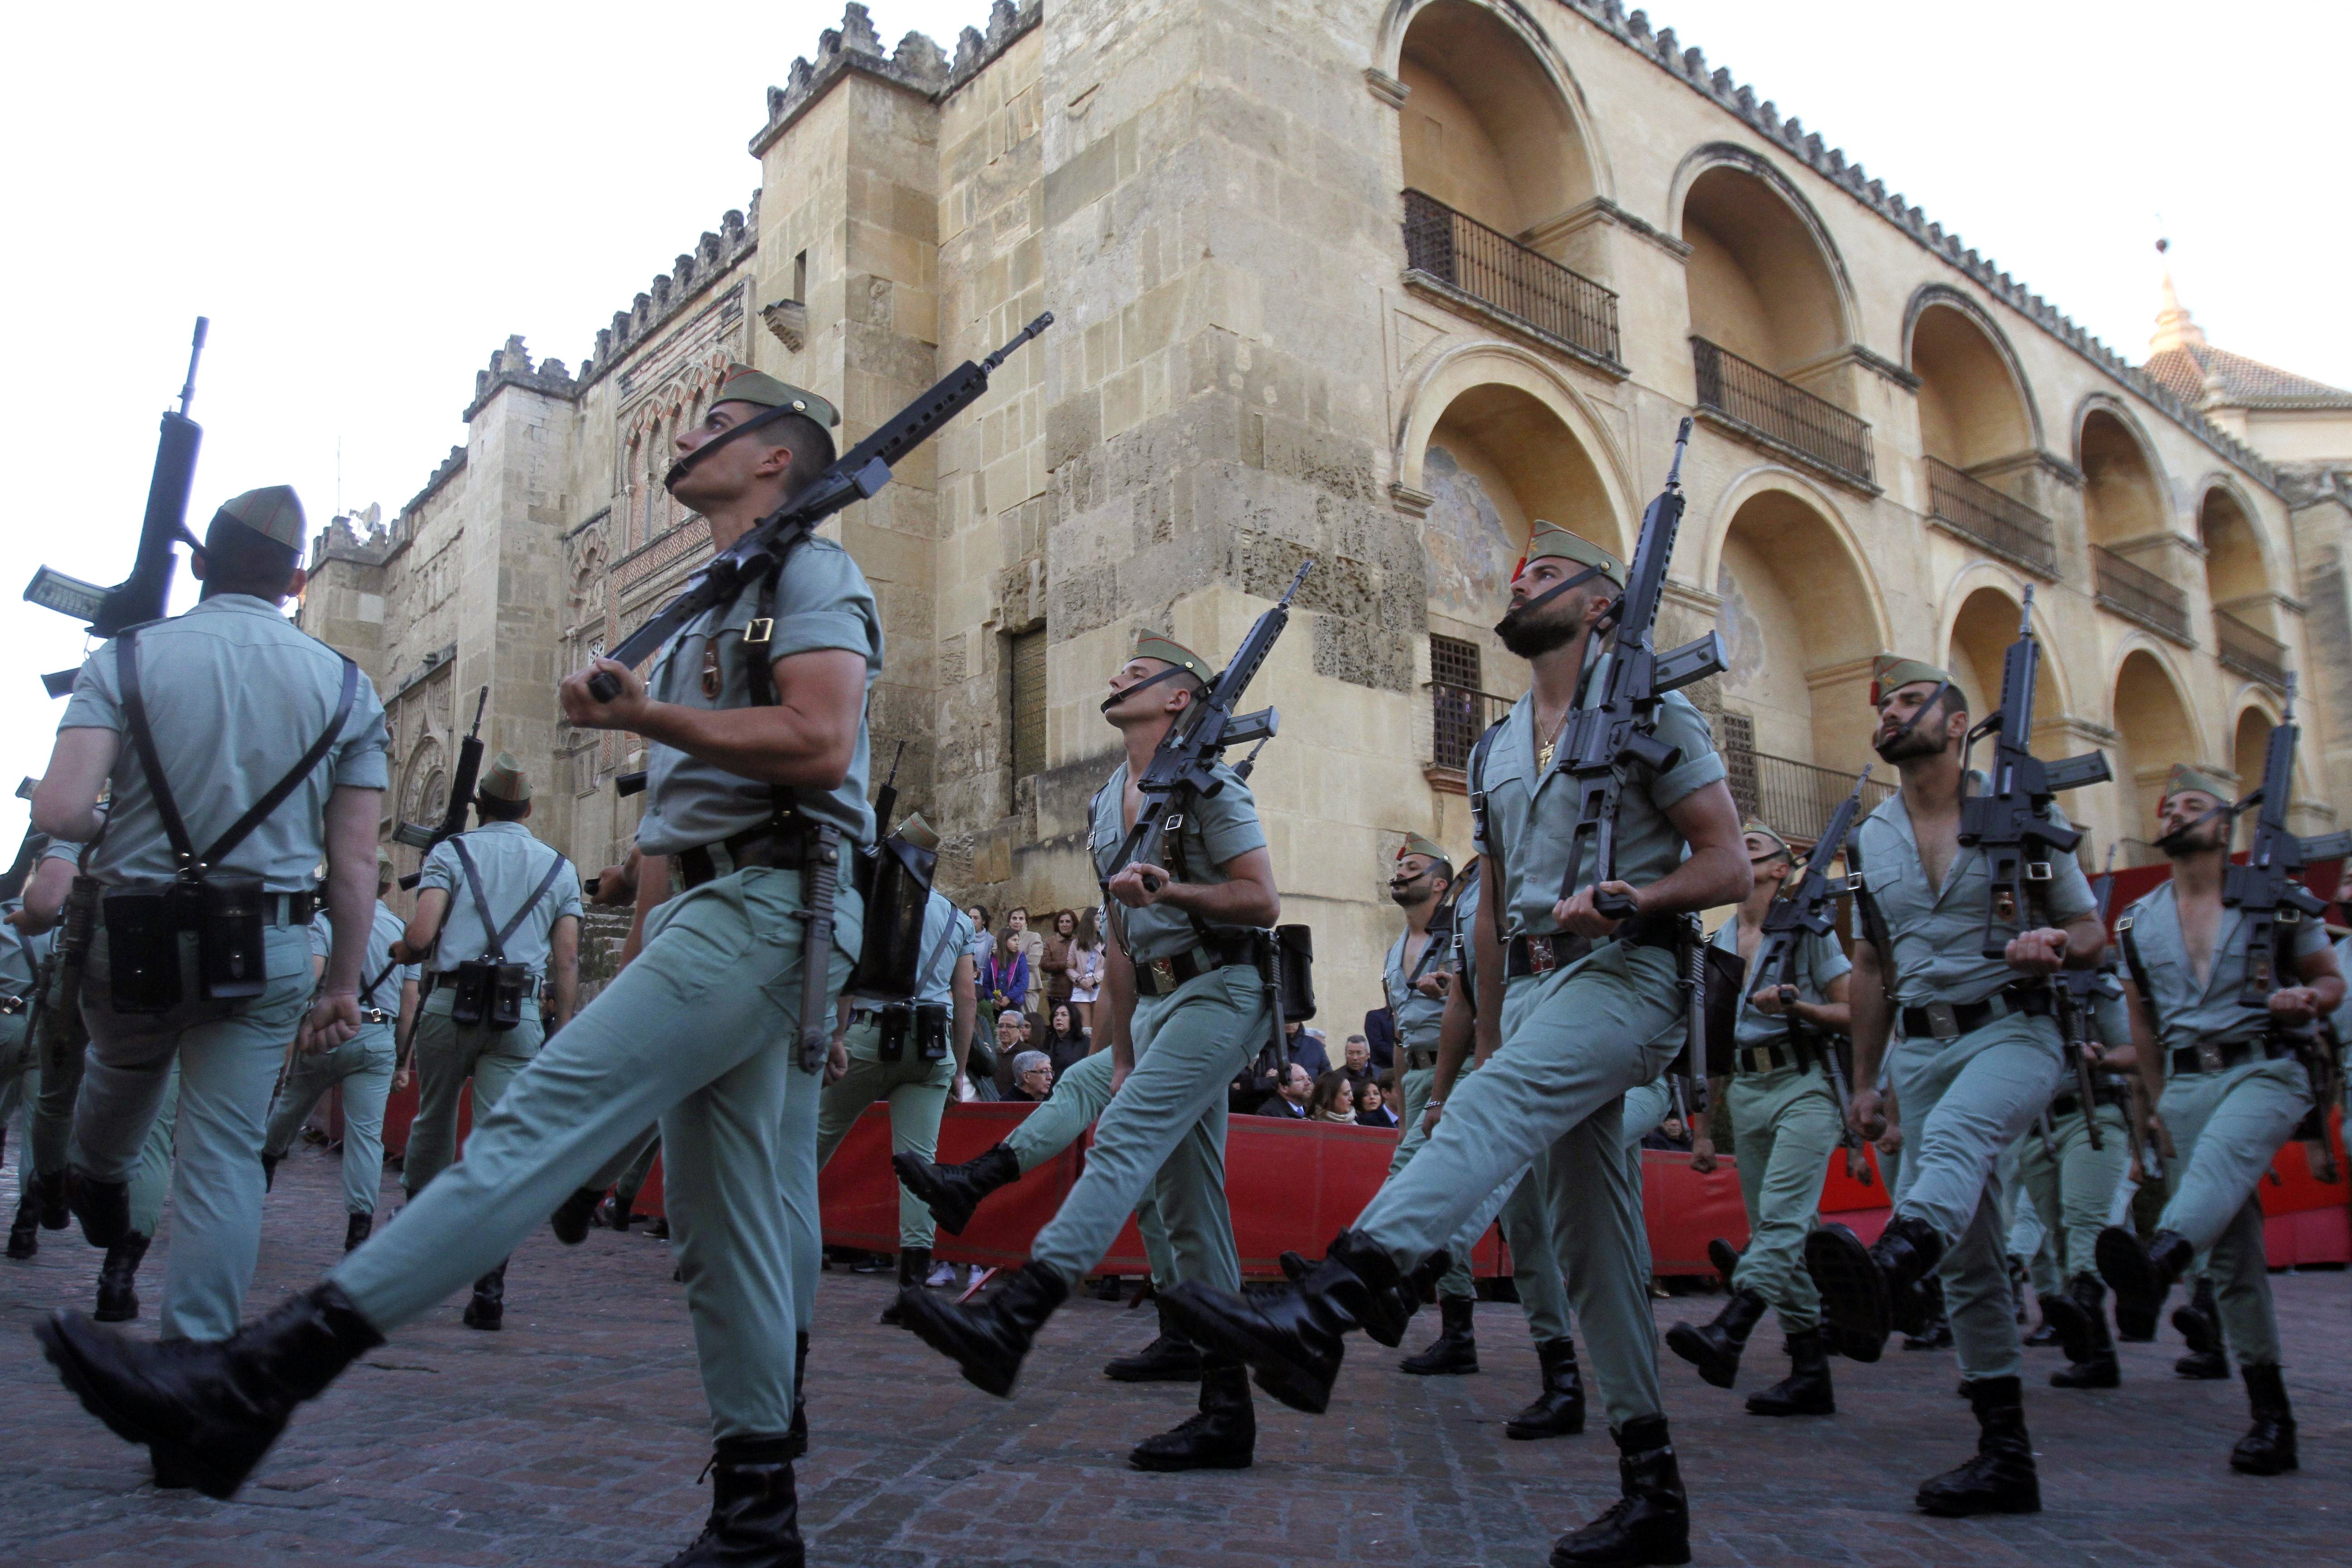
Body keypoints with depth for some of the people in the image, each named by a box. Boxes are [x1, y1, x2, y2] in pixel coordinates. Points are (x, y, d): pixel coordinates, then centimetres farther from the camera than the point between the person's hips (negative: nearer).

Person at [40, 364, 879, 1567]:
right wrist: (629, 978, 19)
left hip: (764, 907, -10)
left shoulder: (809, 572, 2)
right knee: (726, 1235, 6)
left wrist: (644, 718, -12)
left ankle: (255, 1383, -21)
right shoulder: (698, 624, 30)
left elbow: (820, 742, -16)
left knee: (541, 1119, -19)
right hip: (705, 924, 10)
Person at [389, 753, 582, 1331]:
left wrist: (398, 950, 16)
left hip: (451, 1005, 0)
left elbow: (420, 936, -6)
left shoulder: (451, 852, 6)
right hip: (520, 1016, 0)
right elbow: (567, 962, 5)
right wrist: (562, 1031, 9)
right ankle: (489, 1293, -8)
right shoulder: (560, 868, 12)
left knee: (433, 1120, 21)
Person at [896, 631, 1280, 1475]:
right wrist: (1121, 1058, 17)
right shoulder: (1106, 805, 19)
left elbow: (1263, 901, -10)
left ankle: (1005, 1325, -36)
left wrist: (1172, 890, -24)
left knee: (1124, 1141, -24)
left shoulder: (1206, 783, -4)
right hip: (1157, 1003, 8)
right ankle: (1227, 1414, 7)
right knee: (1189, 1214, 4)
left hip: (1220, 990, -8)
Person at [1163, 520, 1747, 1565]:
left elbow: (1729, 866, -4)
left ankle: (1320, 1311, -50)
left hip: (1622, 976, -7)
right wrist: (1486, 1037, 17)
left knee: (1486, 1117, -32)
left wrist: (1624, 899, -21)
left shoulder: (1648, 712, 1)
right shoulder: (1494, 752, 21)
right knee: (1590, 1242, 5)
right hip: (1536, 989, 8)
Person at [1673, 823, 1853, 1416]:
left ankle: (1727, 1333, -36)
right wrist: (1703, 1128, 15)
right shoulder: (1717, 945, 16)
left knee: (1781, 1216, -20)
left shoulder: (1807, 929, 2)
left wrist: (1795, 1007, -18)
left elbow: (1855, 1015, -1)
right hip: (1745, 1092, 6)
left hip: (1804, 1085, -6)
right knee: (1773, 1229, 4)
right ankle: (1811, 1374, 8)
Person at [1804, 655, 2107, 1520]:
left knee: (1952, 1136, -38)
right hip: (1922, 1047, 5)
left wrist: (2055, 948, -19)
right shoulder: (1872, 836, 13)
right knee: (1969, 1261, 4)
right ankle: (2006, 1456, 11)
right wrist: (1863, 1080, 14)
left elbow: (2090, 926, 6)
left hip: (2012, 1032, -4)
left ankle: (1886, 1271, -66)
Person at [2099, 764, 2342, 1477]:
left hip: (2265, 1068, -4)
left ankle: (2157, 1262, -66)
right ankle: (2270, 1416, 6)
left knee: (2219, 1158, -37)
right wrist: (2161, 1103, 17)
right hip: (2187, 1081, 4)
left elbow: (2331, 978, 11)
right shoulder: (2137, 922, 14)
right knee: (2231, 1255, 0)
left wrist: (2306, 1001, -12)